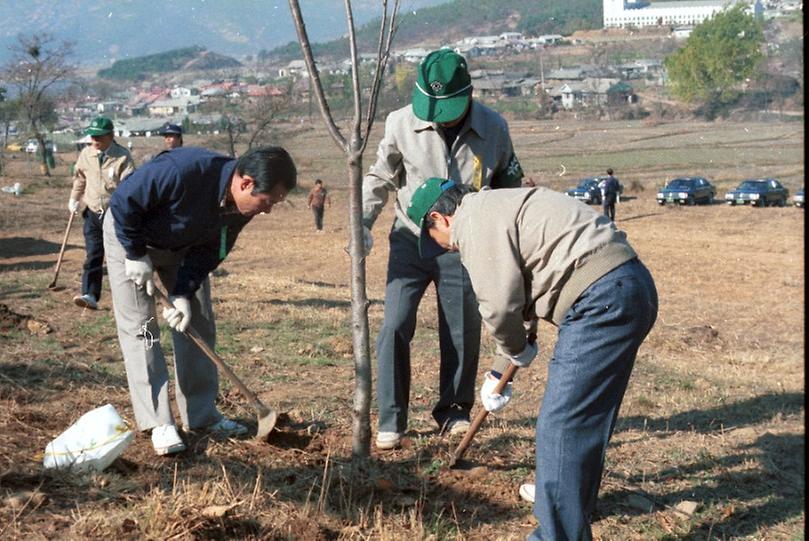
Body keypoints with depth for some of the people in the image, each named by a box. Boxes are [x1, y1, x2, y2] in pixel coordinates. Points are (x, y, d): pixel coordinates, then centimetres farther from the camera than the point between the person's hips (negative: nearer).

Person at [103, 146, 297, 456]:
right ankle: (158, 422, -4)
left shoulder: (241, 209, -20)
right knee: (139, 326, -9)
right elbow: (123, 201, -30)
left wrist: (183, 293, -18)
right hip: (129, 234, -6)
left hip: (181, 247, 6)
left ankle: (201, 414, 13)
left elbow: (209, 251, -9)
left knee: (198, 323, 3)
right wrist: (136, 254, -24)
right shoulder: (184, 170, -41)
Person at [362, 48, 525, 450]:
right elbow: (379, 178, 2)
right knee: (395, 326, -8)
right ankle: (391, 420, 4)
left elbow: (509, 187, 8)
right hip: (411, 240, -1)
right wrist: (364, 224, -12)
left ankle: (454, 411, 30)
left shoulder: (493, 128, -7)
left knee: (463, 334, 9)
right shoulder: (402, 123, -11)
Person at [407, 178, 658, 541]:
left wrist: (516, 350, 10)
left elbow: (500, 306, -12)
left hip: (602, 298, -11)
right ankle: (567, 492, 45)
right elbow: (517, 295, 33)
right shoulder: (495, 208, 27)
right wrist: (499, 370, 38)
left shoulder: (477, 220, -6)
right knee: (586, 414, 26)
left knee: (563, 426, -9)